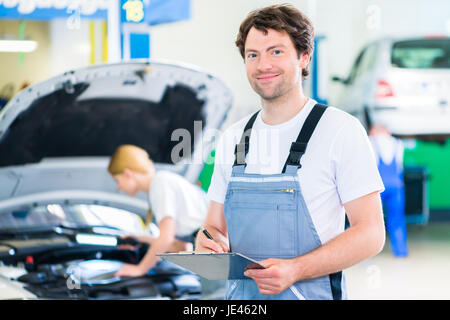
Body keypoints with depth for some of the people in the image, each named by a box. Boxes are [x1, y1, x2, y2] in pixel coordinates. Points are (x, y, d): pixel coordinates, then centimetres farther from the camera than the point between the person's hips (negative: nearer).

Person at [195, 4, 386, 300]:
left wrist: (294, 270, -23)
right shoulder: (232, 138, 8)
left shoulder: (341, 129, -7)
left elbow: (370, 234, -11)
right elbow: (215, 227, 14)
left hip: (310, 293, -5)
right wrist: (209, 245, -9)